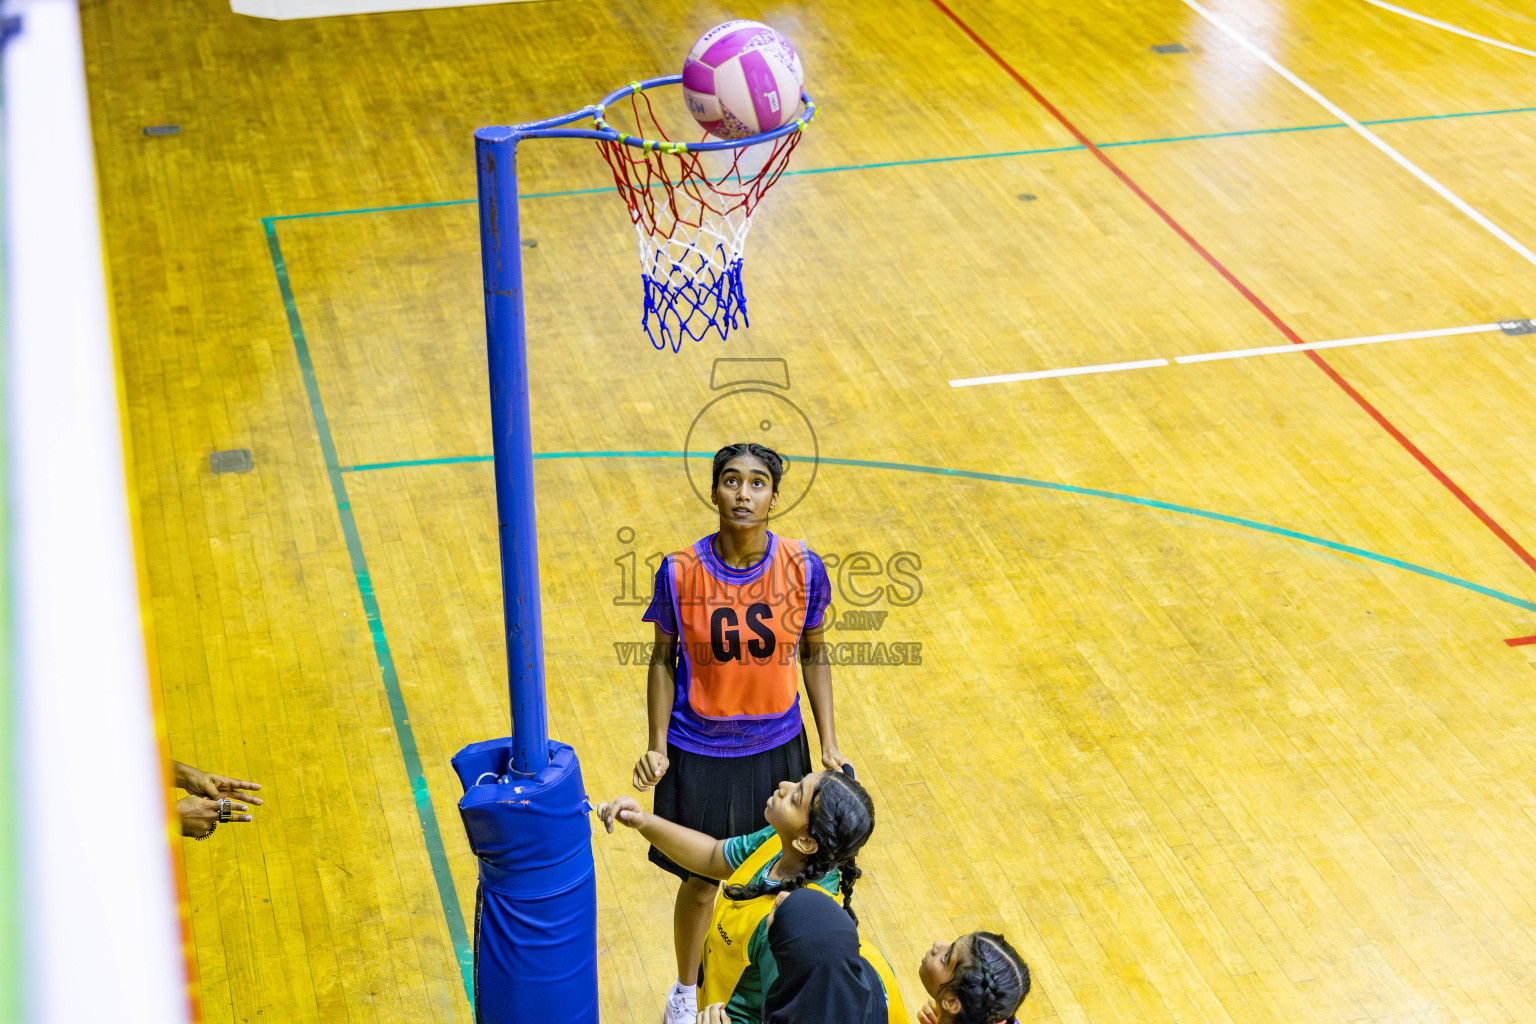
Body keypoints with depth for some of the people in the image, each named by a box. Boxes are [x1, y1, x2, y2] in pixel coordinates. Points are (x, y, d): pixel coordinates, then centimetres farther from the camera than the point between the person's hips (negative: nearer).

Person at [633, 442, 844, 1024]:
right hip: (699, 752, -1)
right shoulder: (680, 572, -16)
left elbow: (813, 654, 2)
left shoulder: (803, 568, -12)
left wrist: (829, 744, 0)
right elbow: (664, 660, -3)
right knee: (700, 882, 11)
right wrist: (657, 747, -8)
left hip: (778, 747, 2)